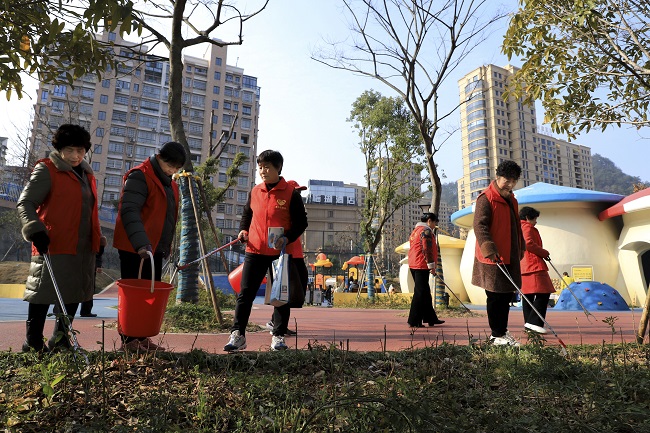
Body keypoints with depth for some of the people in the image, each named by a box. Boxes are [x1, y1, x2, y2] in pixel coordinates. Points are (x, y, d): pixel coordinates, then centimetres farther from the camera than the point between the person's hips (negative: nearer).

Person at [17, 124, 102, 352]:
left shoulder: (87, 174, 17)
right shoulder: (46, 170, -5)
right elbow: (25, 203, -10)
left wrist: (97, 238, 21)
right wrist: (36, 231, -24)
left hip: (84, 248, 7)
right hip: (53, 246, -7)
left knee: (74, 294, 13)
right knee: (44, 292, 0)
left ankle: (60, 339, 27)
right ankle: (33, 343, 14)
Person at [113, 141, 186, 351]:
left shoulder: (170, 183, 16)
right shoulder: (140, 176, -12)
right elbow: (129, 211, -23)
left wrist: (166, 246, 18)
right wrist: (141, 243, -34)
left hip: (155, 249, 9)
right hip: (134, 248, -8)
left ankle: (142, 336, 22)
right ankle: (128, 340, 8)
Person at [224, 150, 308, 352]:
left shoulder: (291, 193, -4)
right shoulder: (255, 191, 8)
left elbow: (301, 222, -2)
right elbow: (246, 214, 22)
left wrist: (287, 238, -18)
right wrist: (243, 230, 3)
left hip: (281, 252, -3)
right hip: (255, 251, 3)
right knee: (245, 294, 1)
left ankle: (278, 337, 21)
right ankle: (237, 335, 8)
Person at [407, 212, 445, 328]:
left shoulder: (415, 230, 22)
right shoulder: (426, 231, -9)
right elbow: (427, 249, -18)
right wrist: (431, 265, -16)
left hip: (413, 265, 10)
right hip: (422, 266, -10)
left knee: (425, 293, 14)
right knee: (420, 293, -7)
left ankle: (431, 318, 21)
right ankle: (414, 321, -6)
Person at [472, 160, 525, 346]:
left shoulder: (511, 200, 18)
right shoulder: (486, 198, -11)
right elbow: (480, 226, -22)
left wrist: (520, 248, 29)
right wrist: (489, 248, -33)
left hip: (510, 257, 9)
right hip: (492, 258, -9)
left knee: (507, 295, 14)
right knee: (496, 296, -2)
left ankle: (502, 331, 26)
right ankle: (497, 335, 9)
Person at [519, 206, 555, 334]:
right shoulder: (527, 227, -3)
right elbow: (529, 244, -17)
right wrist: (544, 253, -6)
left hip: (523, 266, 10)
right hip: (534, 265, -10)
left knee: (528, 295, 9)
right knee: (543, 293, -13)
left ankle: (528, 322, 9)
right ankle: (534, 322, -21)